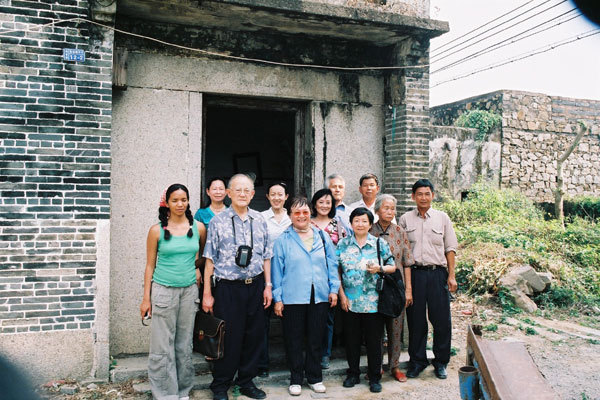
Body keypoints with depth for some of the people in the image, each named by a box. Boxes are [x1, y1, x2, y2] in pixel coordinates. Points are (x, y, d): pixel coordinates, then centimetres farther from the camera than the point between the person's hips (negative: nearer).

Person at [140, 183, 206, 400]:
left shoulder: (198, 227, 2)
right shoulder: (157, 230, -4)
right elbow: (150, 266, 0)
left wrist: (197, 267, 9)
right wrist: (146, 298, -1)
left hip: (189, 290, 3)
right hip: (164, 291, -2)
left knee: (184, 345, 11)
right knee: (162, 347, 0)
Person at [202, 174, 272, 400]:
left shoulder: (260, 221, 7)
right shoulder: (218, 222, -2)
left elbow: (266, 256, 12)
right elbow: (210, 259, -3)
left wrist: (268, 286, 7)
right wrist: (207, 293, -4)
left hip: (255, 286, 4)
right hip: (228, 287, -3)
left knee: (254, 335, 11)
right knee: (228, 338, 3)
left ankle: (247, 381, 30)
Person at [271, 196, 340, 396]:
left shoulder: (322, 237, 8)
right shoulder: (283, 240, 1)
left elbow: (332, 265, 10)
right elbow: (277, 270, 0)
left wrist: (333, 289, 4)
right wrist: (277, 298, -4)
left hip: (319, 297, 2)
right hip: (292, 298, -2)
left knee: (315, 339, 11)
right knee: (294, 340, 7)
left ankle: (315, 377, 26)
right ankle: (296, 379, 21)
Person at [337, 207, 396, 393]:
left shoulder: (380, 244, 3)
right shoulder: (343, 244, 4)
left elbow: (392, 267, 6)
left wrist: (379, 268, -14)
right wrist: (342, 295, -2)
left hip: (373, 302, -1)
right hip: (350, 301, 1)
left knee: (374, 340, 5)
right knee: (351, 338, 9)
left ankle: (375, 378, 19)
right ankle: (353, 373, 26)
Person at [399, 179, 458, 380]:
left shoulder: (442, 218, 8)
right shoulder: (405, 219, 7)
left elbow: (450, 248, 8)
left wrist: (451, 275, 2)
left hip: (437, 273, 0)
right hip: (413, 273, 0)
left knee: (441, 320, 2)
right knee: (415, 319, 6)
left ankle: (441, 362, 19)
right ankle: (417, 361, 21)